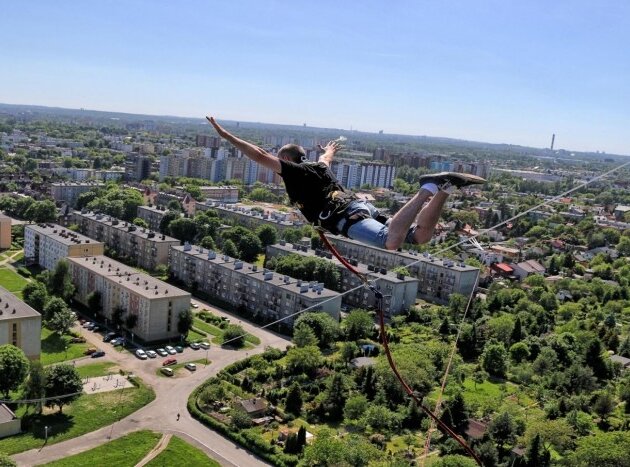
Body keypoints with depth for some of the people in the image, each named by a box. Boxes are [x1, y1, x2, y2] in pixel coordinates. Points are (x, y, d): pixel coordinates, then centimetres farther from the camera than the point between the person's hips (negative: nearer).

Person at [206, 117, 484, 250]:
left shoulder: (295, 172, 9)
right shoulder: (317, 168, 31)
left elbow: (260, 156, 2)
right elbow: (325, 158, 56)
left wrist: (225, 135, 6)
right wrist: (329, 150, 81)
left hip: (348, 217, -8)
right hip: (360, 206, 8)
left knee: (392, 243, -31)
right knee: (420, 236, 6)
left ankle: (429, 188, -32)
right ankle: (444, 188, -7)